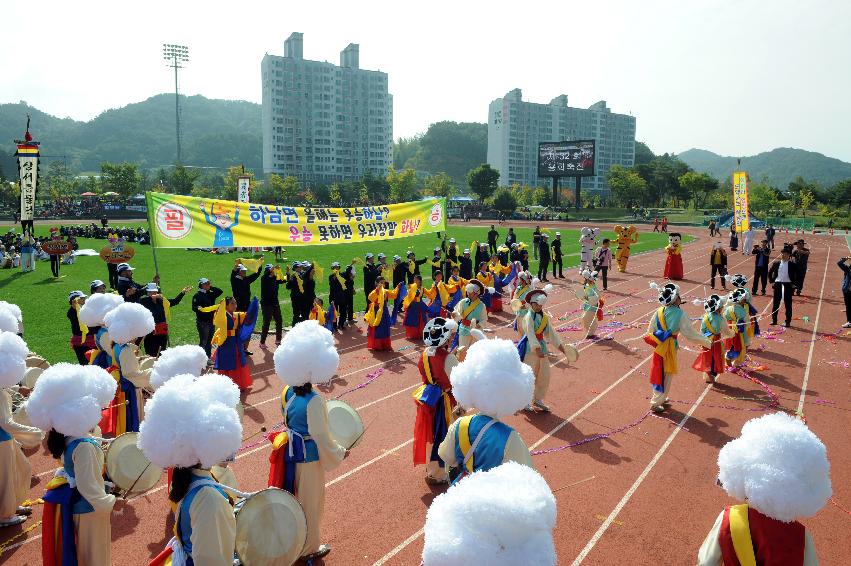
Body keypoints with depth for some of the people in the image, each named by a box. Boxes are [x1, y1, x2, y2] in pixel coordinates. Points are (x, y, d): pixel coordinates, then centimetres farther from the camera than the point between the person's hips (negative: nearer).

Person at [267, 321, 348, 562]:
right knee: (309, 504, 14)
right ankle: (308, 549, 33)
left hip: (291, 454, 7)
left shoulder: (287, 391, -7)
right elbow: (322, 437, -23)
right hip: (309, 458, -7)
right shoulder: (314, 401, -30)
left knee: (292, 499, 25)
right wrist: (340, 452, -8)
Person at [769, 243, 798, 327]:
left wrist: (794, 284, -5)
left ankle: (788, 322, 11)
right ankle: (774, 320, 15)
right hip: (777, 284, 3)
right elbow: (770, 272, 16)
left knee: (788, 304, 3)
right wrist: (772, 282, 9)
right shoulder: (776, 263, 4)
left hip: (788, 285, -3)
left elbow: (798, 275, -1)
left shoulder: (793, 265, -5)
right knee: (775, 303, 6)